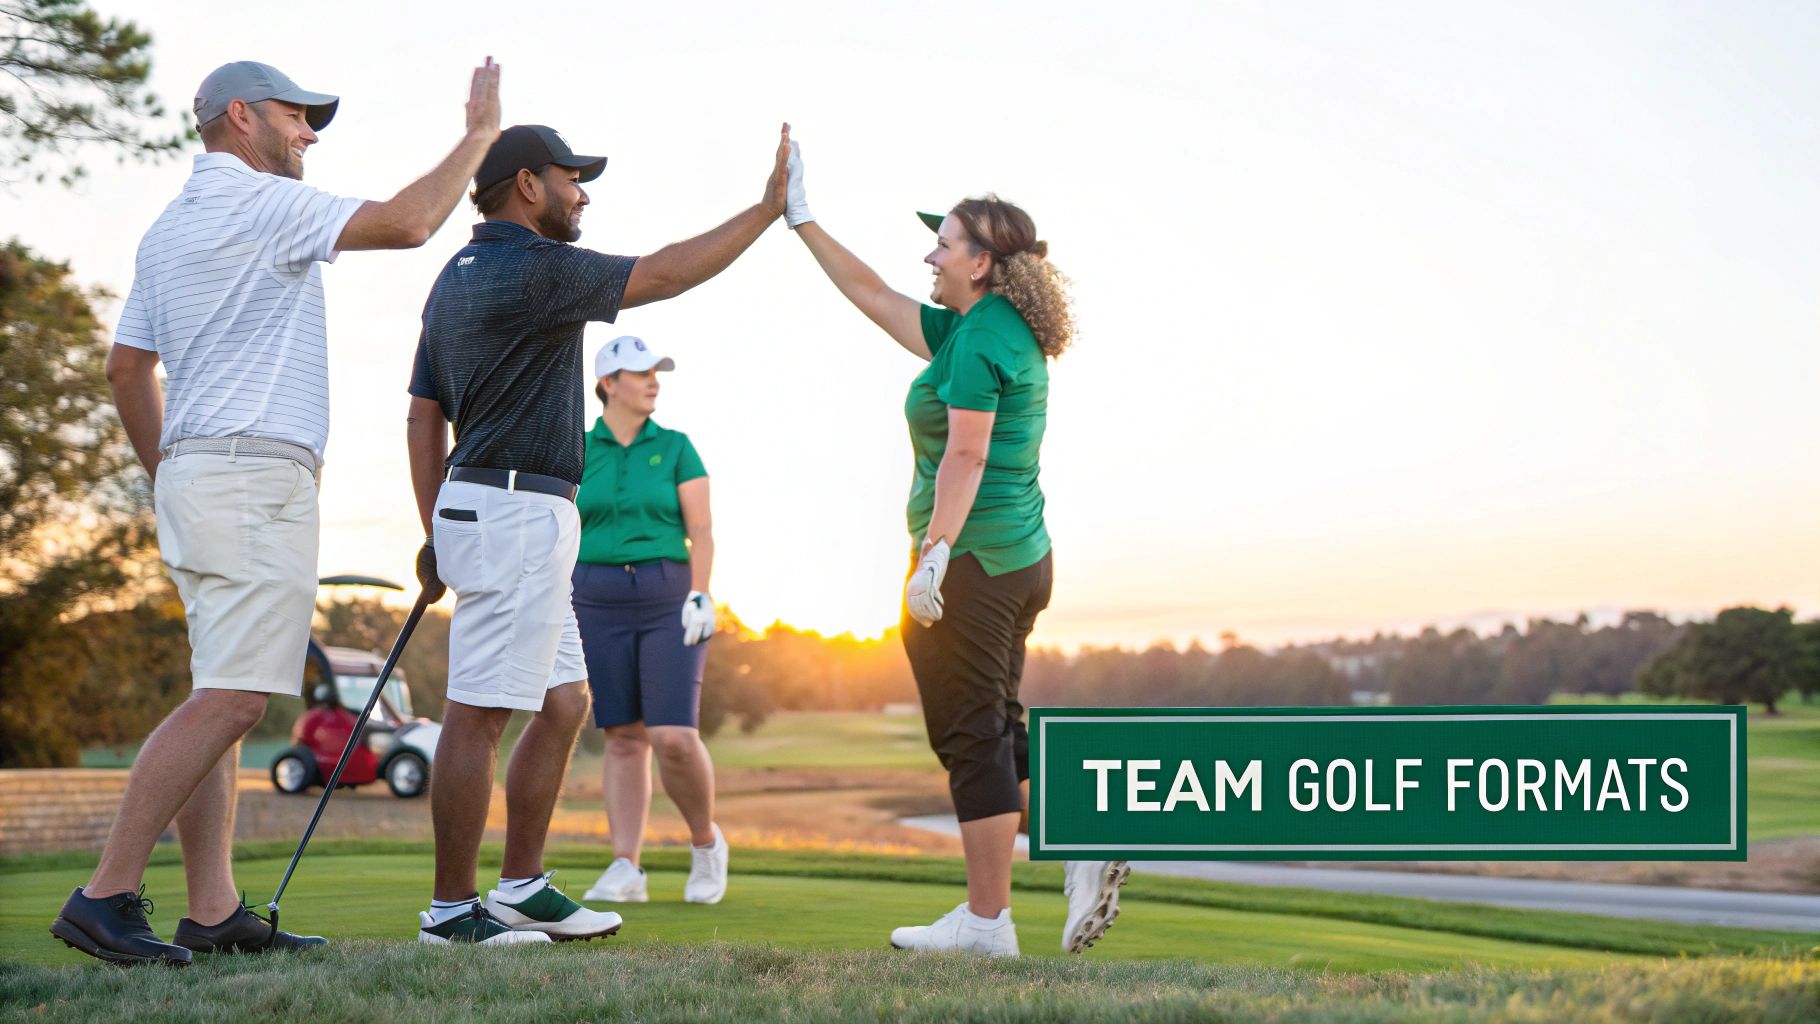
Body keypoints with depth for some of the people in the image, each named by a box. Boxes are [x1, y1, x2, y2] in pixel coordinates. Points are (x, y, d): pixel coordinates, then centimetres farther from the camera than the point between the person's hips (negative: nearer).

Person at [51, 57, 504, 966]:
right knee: (231, 697, -14)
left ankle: (214, 912, 5)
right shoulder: (256, 202, -8)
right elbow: (406, 223, -17)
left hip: (195, 476, 10)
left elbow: (127, 367, 23)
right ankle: (106, 894, -16)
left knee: (225, 699, 7)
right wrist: (480, 133, -5)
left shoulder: (166, 228, 21)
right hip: (255, 476, -10)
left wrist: (163, 475, 29)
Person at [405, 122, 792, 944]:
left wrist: (435, 532, 19)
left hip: (471, 508, 10)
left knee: (564, 703, 14)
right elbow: (665, 274, -10)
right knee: (479, 716, -6)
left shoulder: (455, 276, 17)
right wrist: (768, 207, -3)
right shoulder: (535, 268, -12)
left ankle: (523, 888, 18)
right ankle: (451, 908, -1)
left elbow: (423, 416, 17)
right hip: (517, 513, -10)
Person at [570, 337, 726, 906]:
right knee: (623, 737, 0)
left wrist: (700, 596, -12)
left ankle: (705, 842, 12)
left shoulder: (675, 447, 5)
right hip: (598, 600, 2)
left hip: (668, 600, -1)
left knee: (674, 737, -12)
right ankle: (625, 869, 2)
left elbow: (701, 530, 0)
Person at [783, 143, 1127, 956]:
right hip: (1021, 555, 10)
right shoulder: (1000, 332, 16)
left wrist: (935, 555, -26)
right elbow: (874, 297, 22)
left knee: (972, 736, -4)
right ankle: (1081, 847, 4)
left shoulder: (979, 339, -13)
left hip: (969, 560, -10)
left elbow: (966, 457, -22)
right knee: (996, 726, 17)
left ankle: (987, 918, 0)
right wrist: (802, 220, 23)